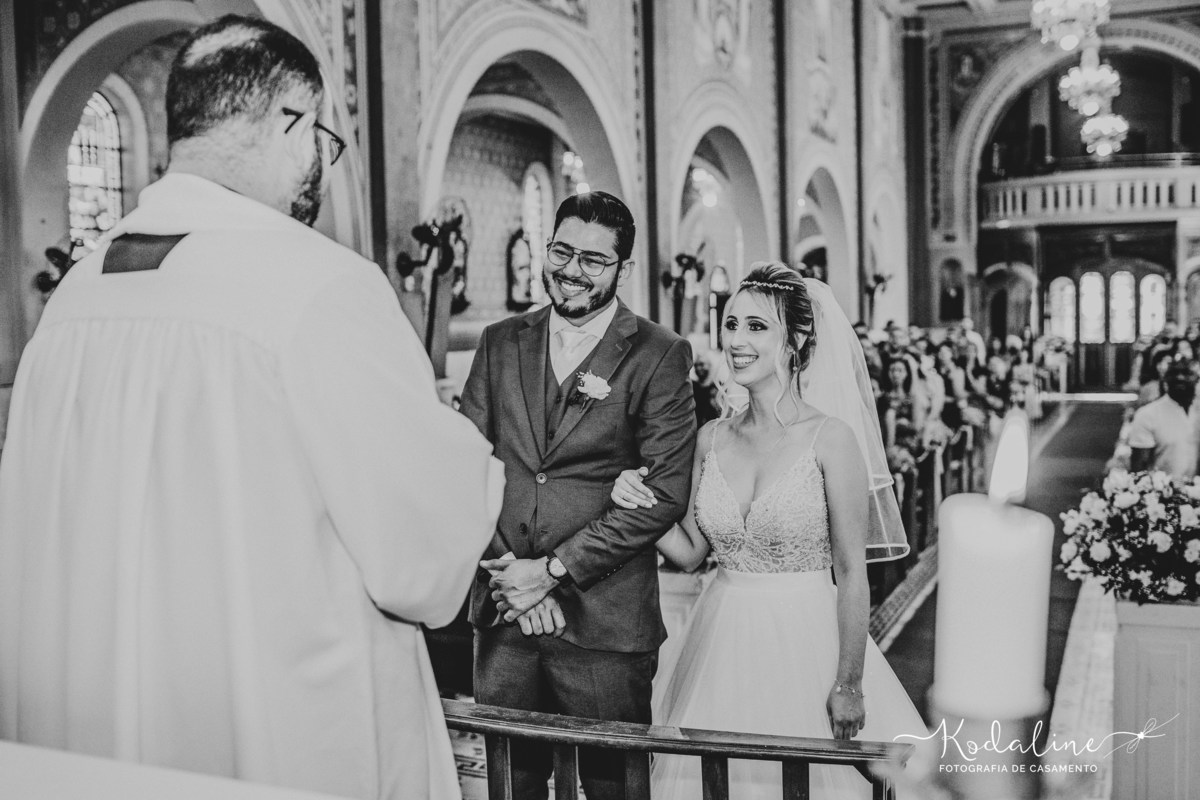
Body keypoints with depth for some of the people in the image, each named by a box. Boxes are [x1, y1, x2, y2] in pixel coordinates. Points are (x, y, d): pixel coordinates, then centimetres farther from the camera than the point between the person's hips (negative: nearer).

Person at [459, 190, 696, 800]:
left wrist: (554, 570, -12)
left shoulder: (660, 356, -4)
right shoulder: (501, 343, 9)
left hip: (604, 620, -3)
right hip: (503, 612, 4)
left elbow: (665, 493, -10)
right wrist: (508, 571, -8)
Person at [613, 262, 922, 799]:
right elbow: (690, 551, 9)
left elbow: (852, 574, -9)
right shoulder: (711, 438, 3)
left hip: (805, 643, -4)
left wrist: (849, 685, -9)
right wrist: (640, 504, -8)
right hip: (722, 648, 4)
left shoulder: (830, 438, -11)